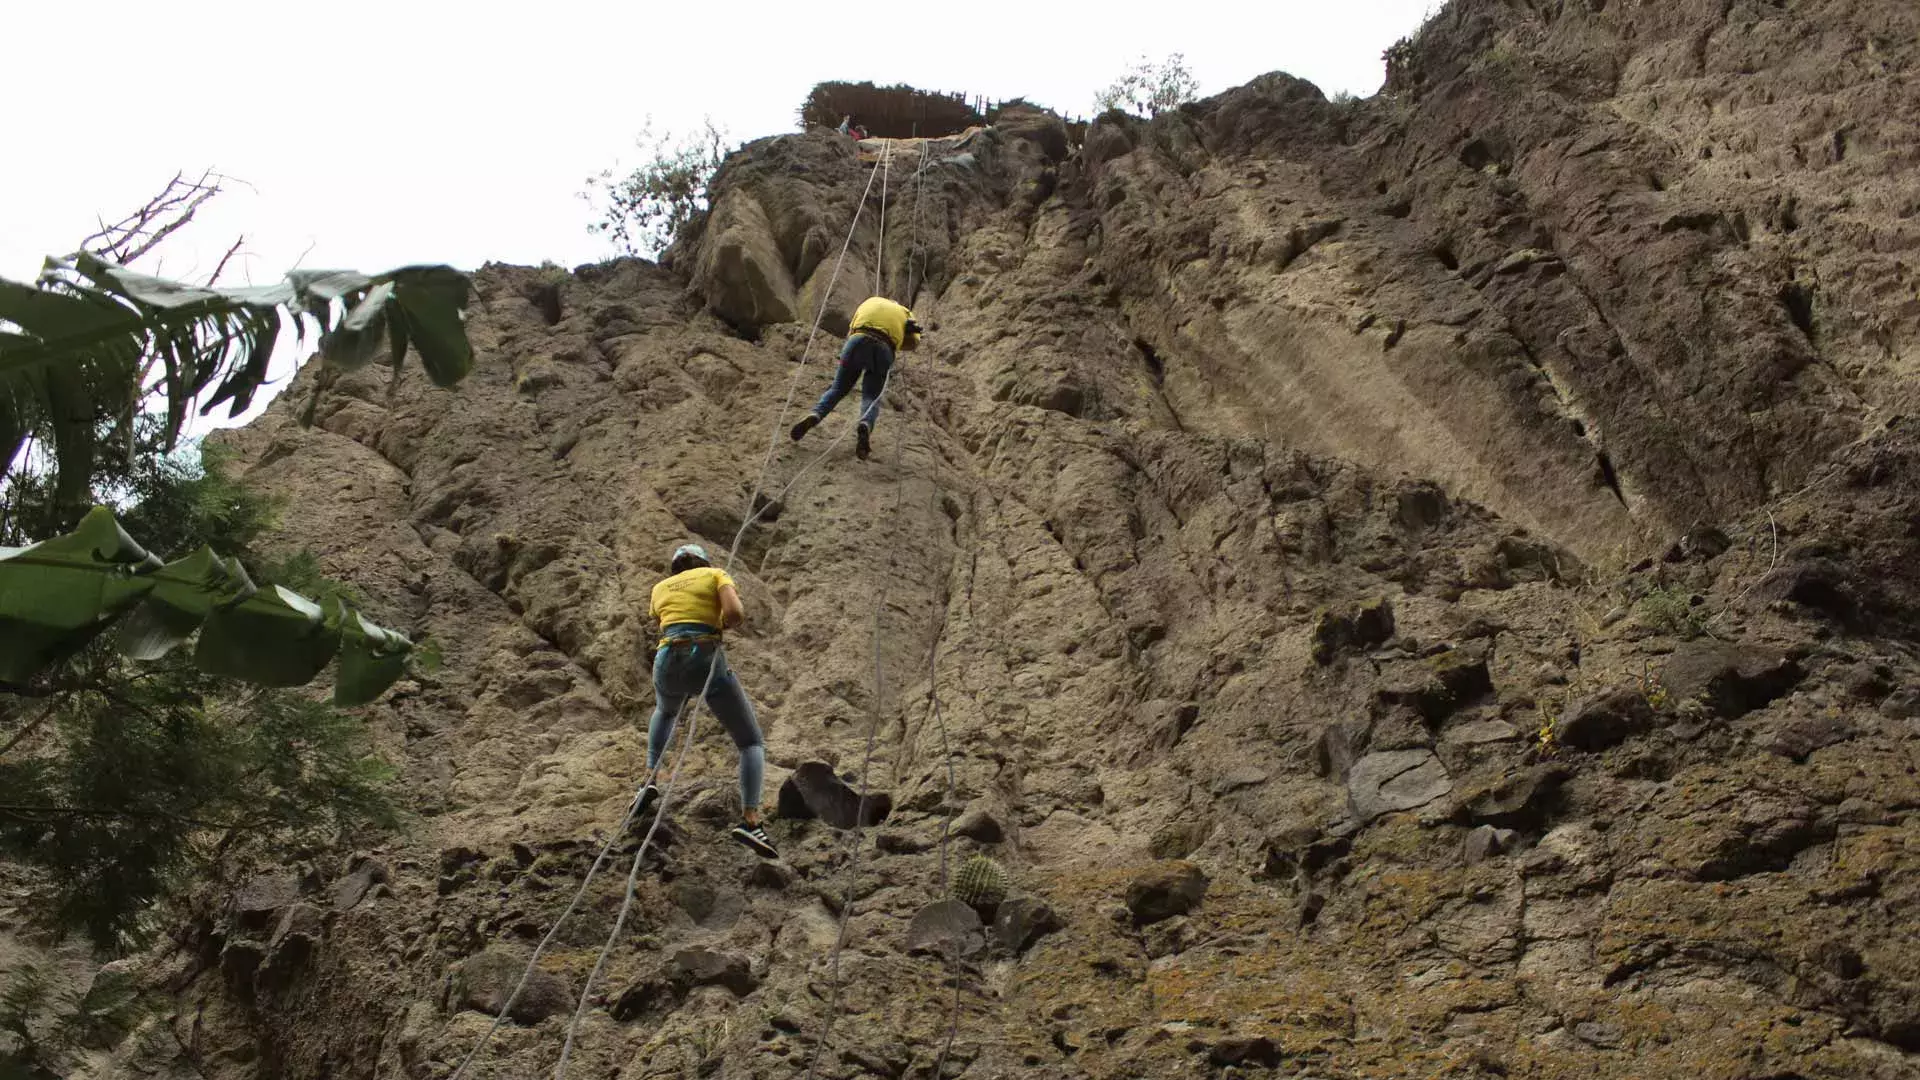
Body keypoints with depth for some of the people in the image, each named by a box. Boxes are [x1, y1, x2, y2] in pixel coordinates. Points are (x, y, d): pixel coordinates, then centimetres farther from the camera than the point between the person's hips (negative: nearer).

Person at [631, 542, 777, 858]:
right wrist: (720, 626, 15)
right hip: (708, 661, -4)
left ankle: (651, 779, 21)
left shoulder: (660, 588, 23)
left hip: (668, 662, 4)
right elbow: (736, 612, -6)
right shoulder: (716, 574, 12)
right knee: (752, 743, 7)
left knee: (665, 711, 41)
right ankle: (750, 820, -16)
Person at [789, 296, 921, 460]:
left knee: (838, 388, 14)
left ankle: (815, 415, -11)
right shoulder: (905, 314, 32)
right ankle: (865, 425, -27)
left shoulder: (870, 302, 34)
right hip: (883, 349, -1)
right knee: (871, 397, 5)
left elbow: (850, 333, 25)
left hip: (858, 340, 1)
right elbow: (914, 342, 12)